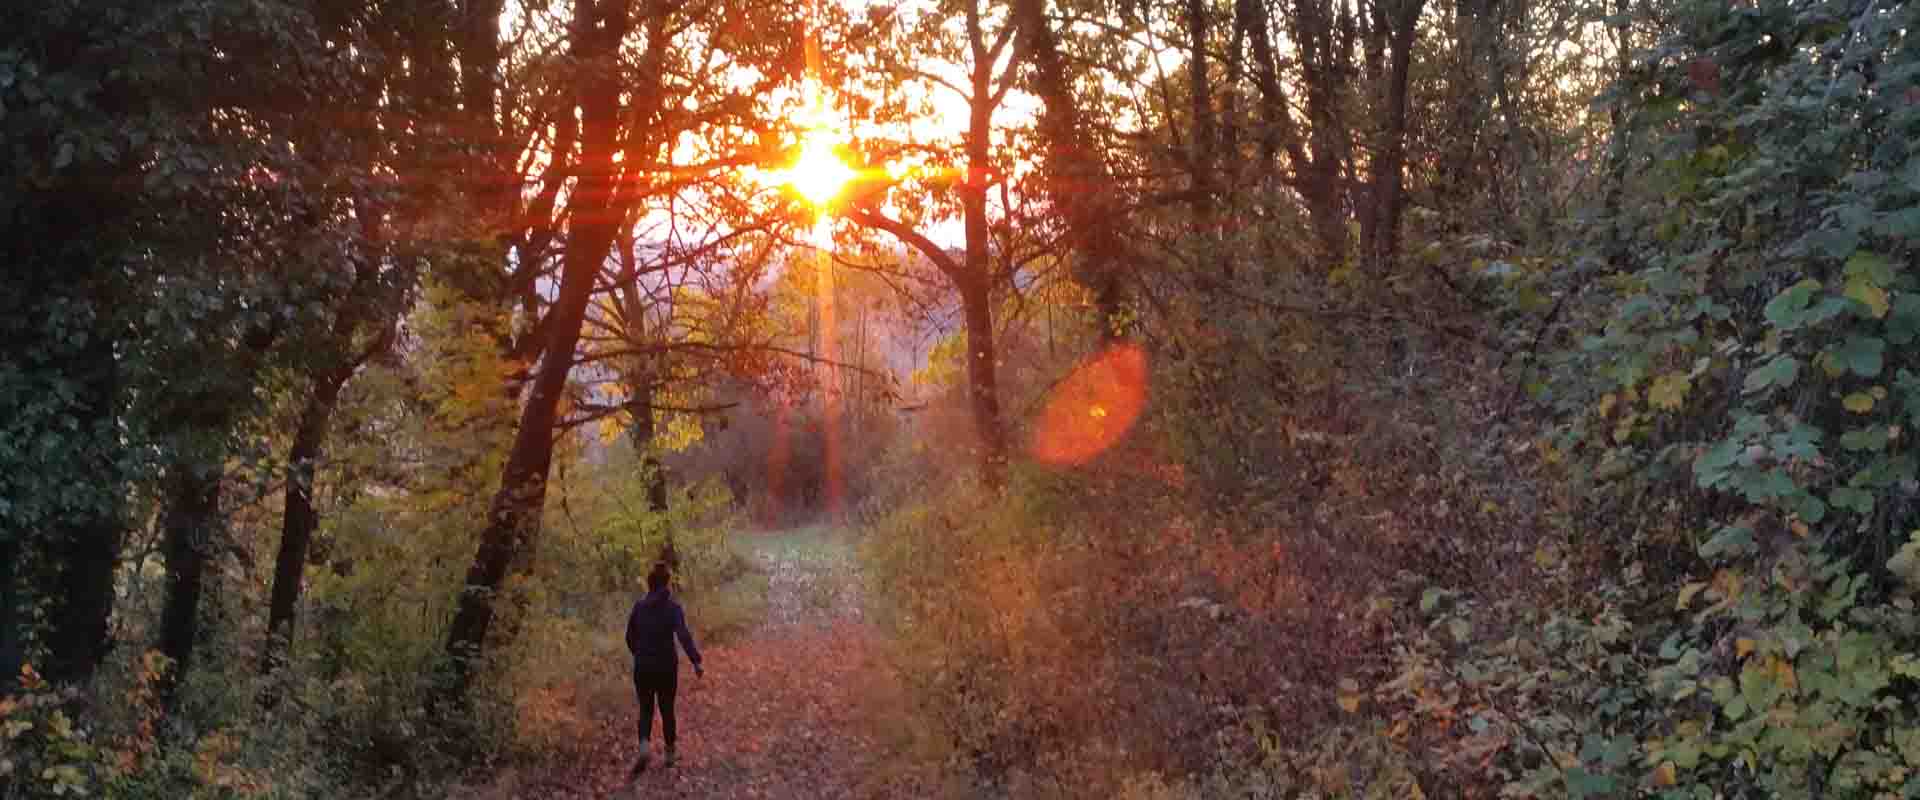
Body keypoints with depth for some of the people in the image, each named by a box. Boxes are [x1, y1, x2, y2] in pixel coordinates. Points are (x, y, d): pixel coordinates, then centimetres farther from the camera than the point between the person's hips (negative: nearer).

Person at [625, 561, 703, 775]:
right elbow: (684, 636, -23)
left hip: (642, 667, 2)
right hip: (666, 667, -1)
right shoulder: (673, 608, -9)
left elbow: (630, 637, 9)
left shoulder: (639, 607, 0)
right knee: (666, 709, 15)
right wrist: (696, 662, -29)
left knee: (646, 710, 9)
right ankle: (670, 753, 25)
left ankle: (644, 746, -17)